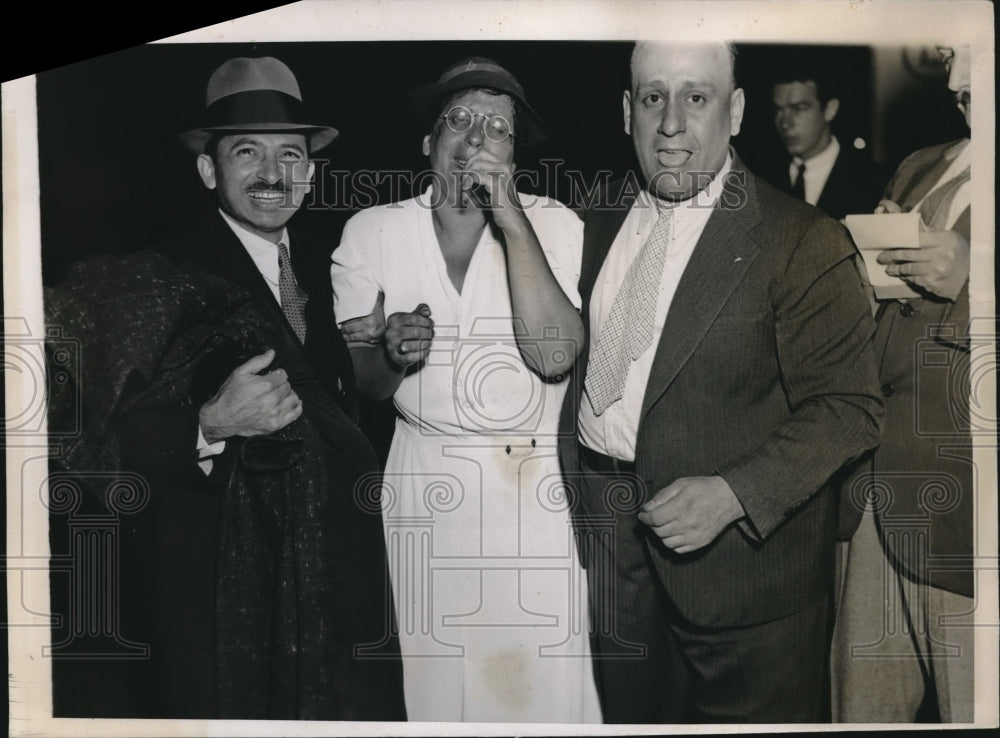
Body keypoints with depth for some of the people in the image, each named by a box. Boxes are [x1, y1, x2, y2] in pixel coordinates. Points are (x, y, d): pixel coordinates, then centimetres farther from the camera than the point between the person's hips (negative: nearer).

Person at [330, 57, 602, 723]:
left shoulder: (554, 223, -6)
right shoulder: (371, 231, -1)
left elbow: (555, 356, -20)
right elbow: (359, 382, 2)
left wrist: (512, 218, -22)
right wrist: (391, 354, -21)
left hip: (540, 487, -1)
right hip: (426, 485, 2)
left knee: (547, 674, 8)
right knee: (436, 674, 12)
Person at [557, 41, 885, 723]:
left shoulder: (802, 241, -13)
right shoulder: (603, 221, 6)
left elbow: (849, 406, -15)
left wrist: (734, 494, -25)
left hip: (743, 545, -5)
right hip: (611, 534, 5)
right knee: (632, 712, 22)